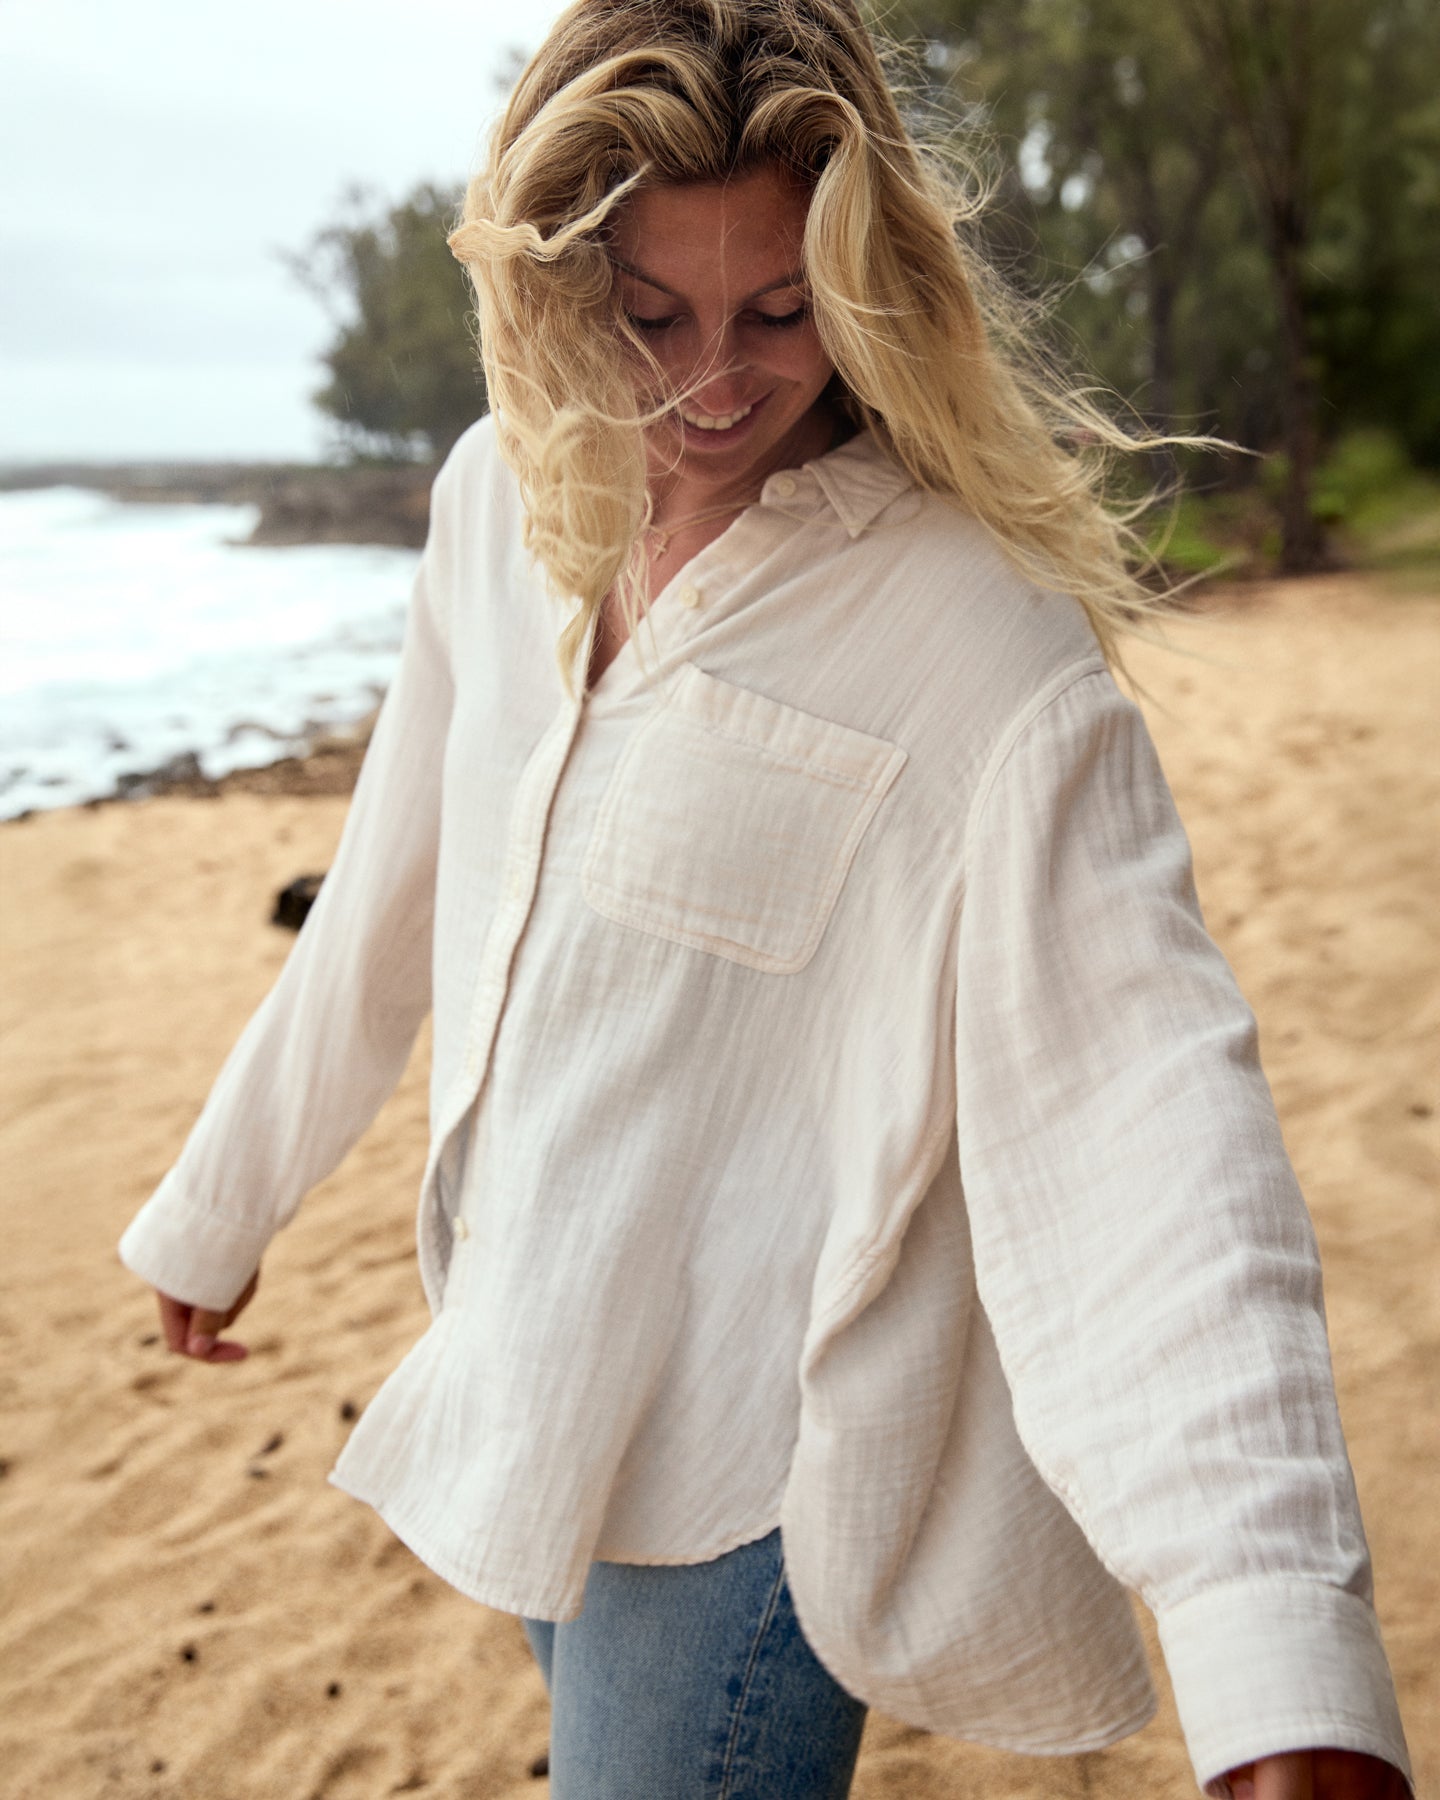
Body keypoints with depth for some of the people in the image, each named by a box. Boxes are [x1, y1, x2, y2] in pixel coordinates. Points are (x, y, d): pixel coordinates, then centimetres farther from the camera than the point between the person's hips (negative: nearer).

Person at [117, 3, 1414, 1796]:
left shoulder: (973, 628, -20)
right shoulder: (504, 500, -1)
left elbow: (1146, 1084, -29)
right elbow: (388, 909, 9)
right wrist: (216, 1206, 18)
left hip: (751, 1477, -6)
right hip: (525, 1380, 7)